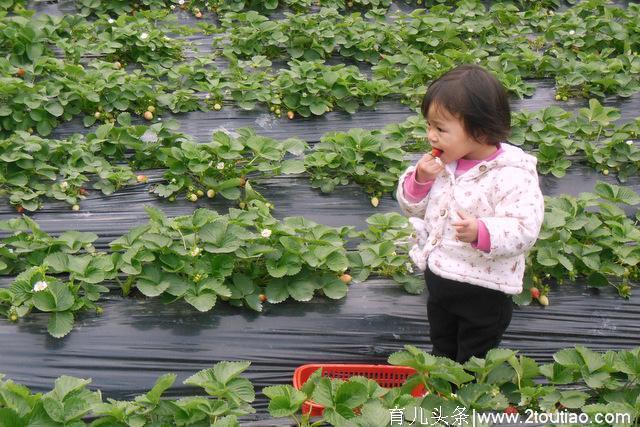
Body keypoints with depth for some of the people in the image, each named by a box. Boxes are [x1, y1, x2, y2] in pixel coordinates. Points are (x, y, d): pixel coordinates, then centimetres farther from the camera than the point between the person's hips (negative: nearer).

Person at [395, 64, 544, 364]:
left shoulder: (513, 176, -23)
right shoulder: (441, 163, -3)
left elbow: (524, 229, -30)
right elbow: (411, 207, 5)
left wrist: (481, 232, -46)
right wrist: (419, 180, -15)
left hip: (483, 291, -7)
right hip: (438, 279, 7)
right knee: (442, 351, 29)